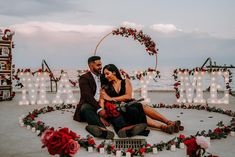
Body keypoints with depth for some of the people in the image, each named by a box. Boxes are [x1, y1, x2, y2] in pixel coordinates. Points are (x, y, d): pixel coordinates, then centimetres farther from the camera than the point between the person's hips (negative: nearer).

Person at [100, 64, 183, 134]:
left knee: (141, 107, -31)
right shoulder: (105, 87, 15)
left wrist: (112, 98, -4)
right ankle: (163, 127, -47)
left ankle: (169, 123, -37)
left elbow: (128, 96, -2)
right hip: (118, 111, -1)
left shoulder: (125, 82, 13)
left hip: (129, 105, 1)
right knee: (132, 111, -33)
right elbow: (102, 101, 2)